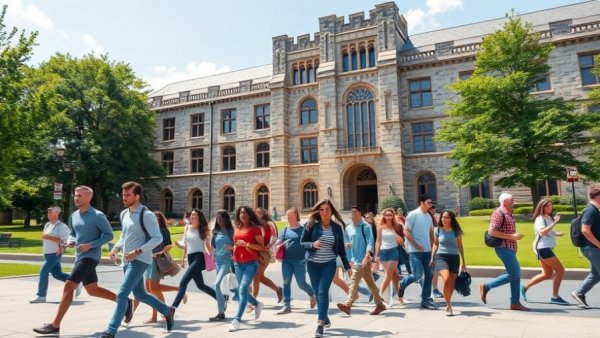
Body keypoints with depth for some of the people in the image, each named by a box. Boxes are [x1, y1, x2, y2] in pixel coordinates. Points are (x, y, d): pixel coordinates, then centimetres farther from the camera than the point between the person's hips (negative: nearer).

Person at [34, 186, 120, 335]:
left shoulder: (97, 216, -12)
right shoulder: (74, 215, 11)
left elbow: (109, 235, -10)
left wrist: (90, 245, -19)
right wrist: (71, 241, 1)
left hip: (90, 257, -9)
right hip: (80, 257, 9)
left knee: (68, 286, -12)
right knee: (93, 290, 14)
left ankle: (55, 325, -3)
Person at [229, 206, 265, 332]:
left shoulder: (255, 229, -4)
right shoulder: (236, 228, 12)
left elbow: (262, 247, -6)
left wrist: (247, 244, -17)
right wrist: (234, 253, 13)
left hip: (251, 263, -6)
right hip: (238, 263, 6)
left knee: (243, 289, -16)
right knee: (242, 290, 12)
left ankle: (237, 319, -14)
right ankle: (257, 304, 39)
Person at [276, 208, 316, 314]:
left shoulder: (303, 230, -1)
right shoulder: (285, 230, 10)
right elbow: (278, 242, 5)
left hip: (299, 261, -4)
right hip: (286, 260, 4)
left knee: (301, 283, 2)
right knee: (286, 282, 2)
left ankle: (312, 294, 32)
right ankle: (286, 305, 11)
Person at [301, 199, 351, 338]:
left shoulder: (337, 227, 0)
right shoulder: (312, 225, -5)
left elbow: (341, 248, 7)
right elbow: (302, 243, -1)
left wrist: (347, 265, 7)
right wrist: (312, 245, -21)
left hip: (329, 264, -1)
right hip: (313, 264, 1)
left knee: (323, 292, -12)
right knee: (318, 293, 11)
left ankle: (320, 324, -9)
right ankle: (325, 318, 32)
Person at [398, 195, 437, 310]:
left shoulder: (429, 216, 11)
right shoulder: (413, 215, -10)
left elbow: (431, 233, 17)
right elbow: (406, 232, -12)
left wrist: (432, 247, 7)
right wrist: (417, 246, -14)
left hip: (427, 251, 7)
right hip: (415, 251, -7)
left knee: (429, 275, 6)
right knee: (417, 274, -11)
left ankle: (425, 300, 15)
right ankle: (401, 285, 17)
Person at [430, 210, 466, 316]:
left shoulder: (456, 231, 2)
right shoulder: (438, 230, 2)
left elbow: (460, 246, 11)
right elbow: (435, 244, 14)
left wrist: (463, 262, 12)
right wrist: (432, 258, 9)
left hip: (454, 257, 2)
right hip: (441, 257, -2)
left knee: (452, 283, 4)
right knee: (446, 279, -23)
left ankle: (448, 304, 26)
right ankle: (449, 305, -10)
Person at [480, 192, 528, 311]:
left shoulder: (508, 214, 17)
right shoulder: (498, 213, -13)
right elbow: (491, 231, -23)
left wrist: (515, 236, 13)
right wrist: (511, 236, -22)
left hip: (510, 248, 10)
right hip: (504, 248, -10)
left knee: (516, 274, 9)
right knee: (513, 274, -10)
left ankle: (515, 303, 14)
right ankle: (486, 286, 1)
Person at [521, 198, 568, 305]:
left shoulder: (549, 218, 16)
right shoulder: (540, 219, -13)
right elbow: (542, 232, -29)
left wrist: (558, 233, 8)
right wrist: (554, 223, -32)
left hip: (546, 248, 10)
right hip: (542, 248, -10)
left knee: (547, 274, 14)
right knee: (560, 270, -9)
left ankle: (525, 287, 20)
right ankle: (555, 297, -2)